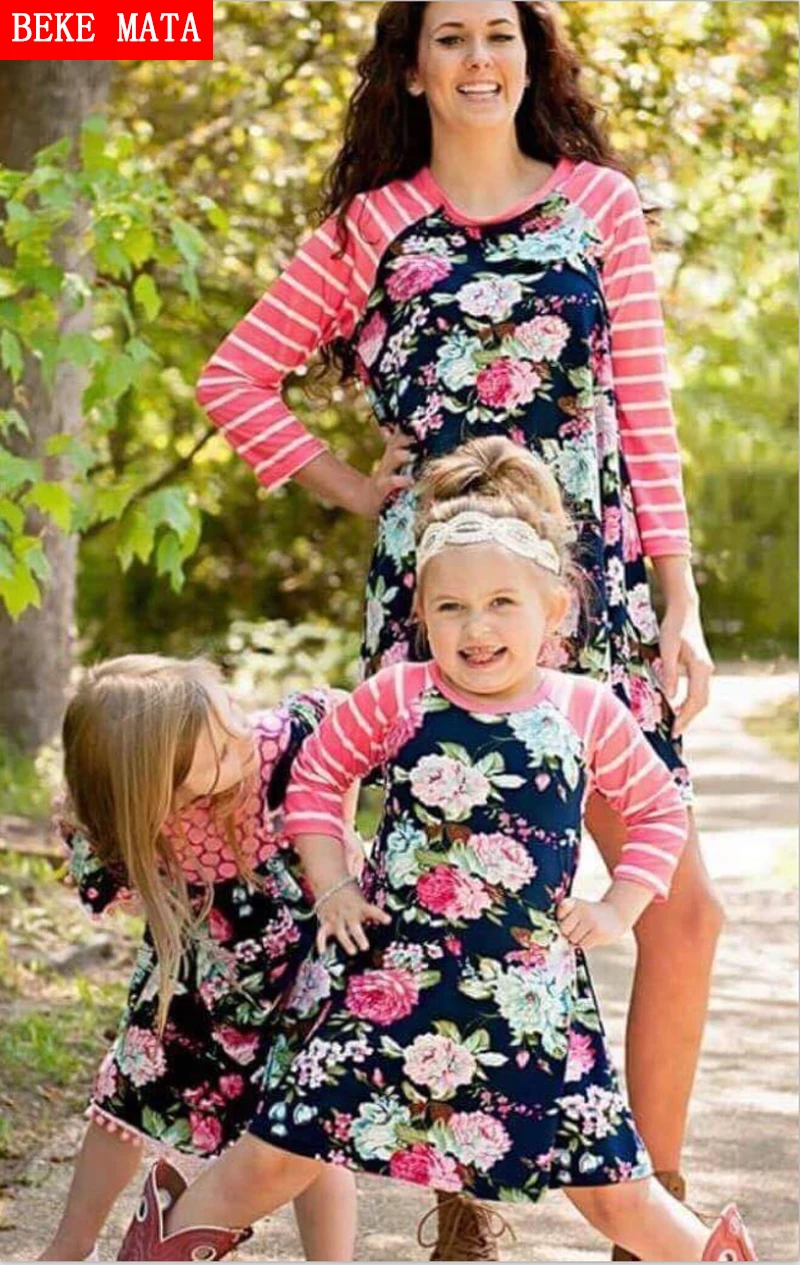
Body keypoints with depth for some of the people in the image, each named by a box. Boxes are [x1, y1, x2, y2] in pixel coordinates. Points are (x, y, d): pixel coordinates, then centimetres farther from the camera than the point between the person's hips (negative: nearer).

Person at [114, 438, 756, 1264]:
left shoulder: (588, 714, 0)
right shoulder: (396, 699, -3)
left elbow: (658, 809, 13)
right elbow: (316, 775, 11)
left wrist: (618, 909, 4)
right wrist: (331, 889, 3)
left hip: (532, 988, 0)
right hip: (390, 972, 0)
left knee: (612, 1189, 2)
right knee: (280, 1153, 3)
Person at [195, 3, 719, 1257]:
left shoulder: (602, 203, 9)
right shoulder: (371, 229, 6)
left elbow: (647, 410, 7)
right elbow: (235, 376, 10)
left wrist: (680, 603, 3)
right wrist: (350, 488, 3)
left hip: (592, 590, 2)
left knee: (682, 902, -4)